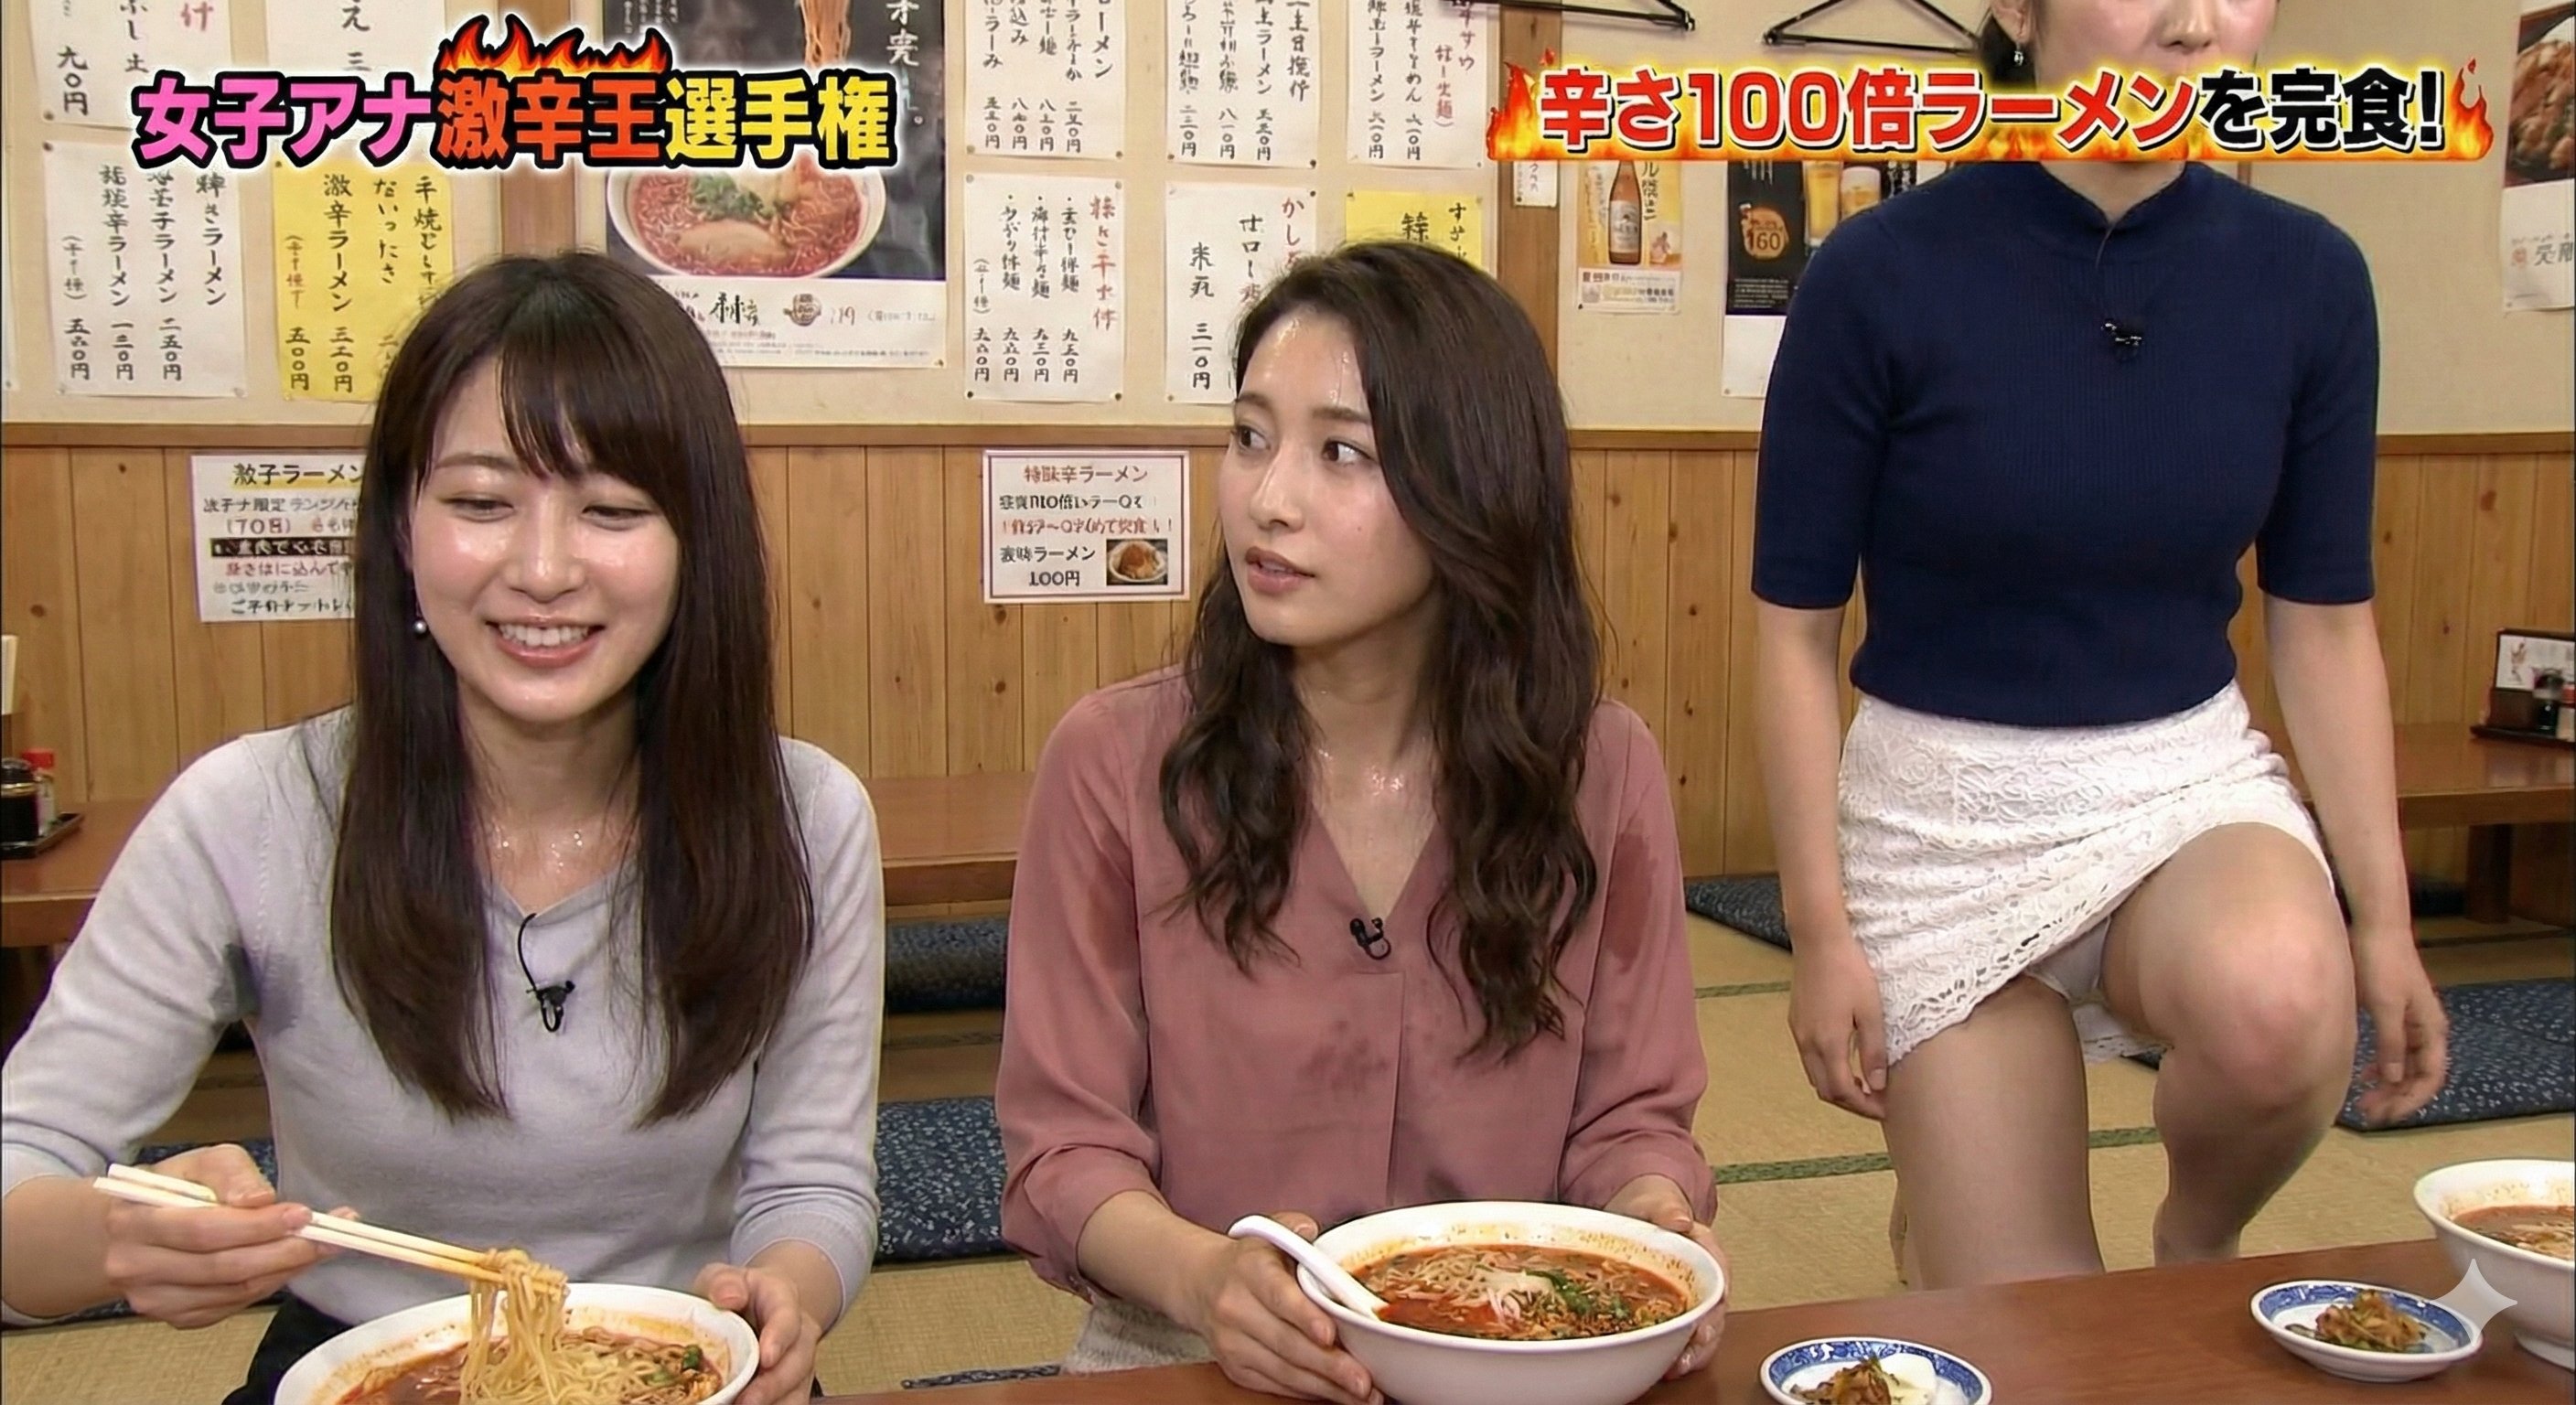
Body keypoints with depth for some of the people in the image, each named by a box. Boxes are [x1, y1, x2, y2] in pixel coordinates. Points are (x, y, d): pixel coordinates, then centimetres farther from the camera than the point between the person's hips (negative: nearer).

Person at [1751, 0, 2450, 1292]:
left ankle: (2198, 1235, 3)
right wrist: (1819, 926, -9)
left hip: (2192, 777, 3)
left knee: (2280, 1007, -33)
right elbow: (1796, 629, -8)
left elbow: (2324, 621, 5)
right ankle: (1933, 1213, 35)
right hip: (1946, 807, -2)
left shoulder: (2305, 278, -4)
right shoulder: (1881, 275, -14)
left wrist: (2382, 911, 2)